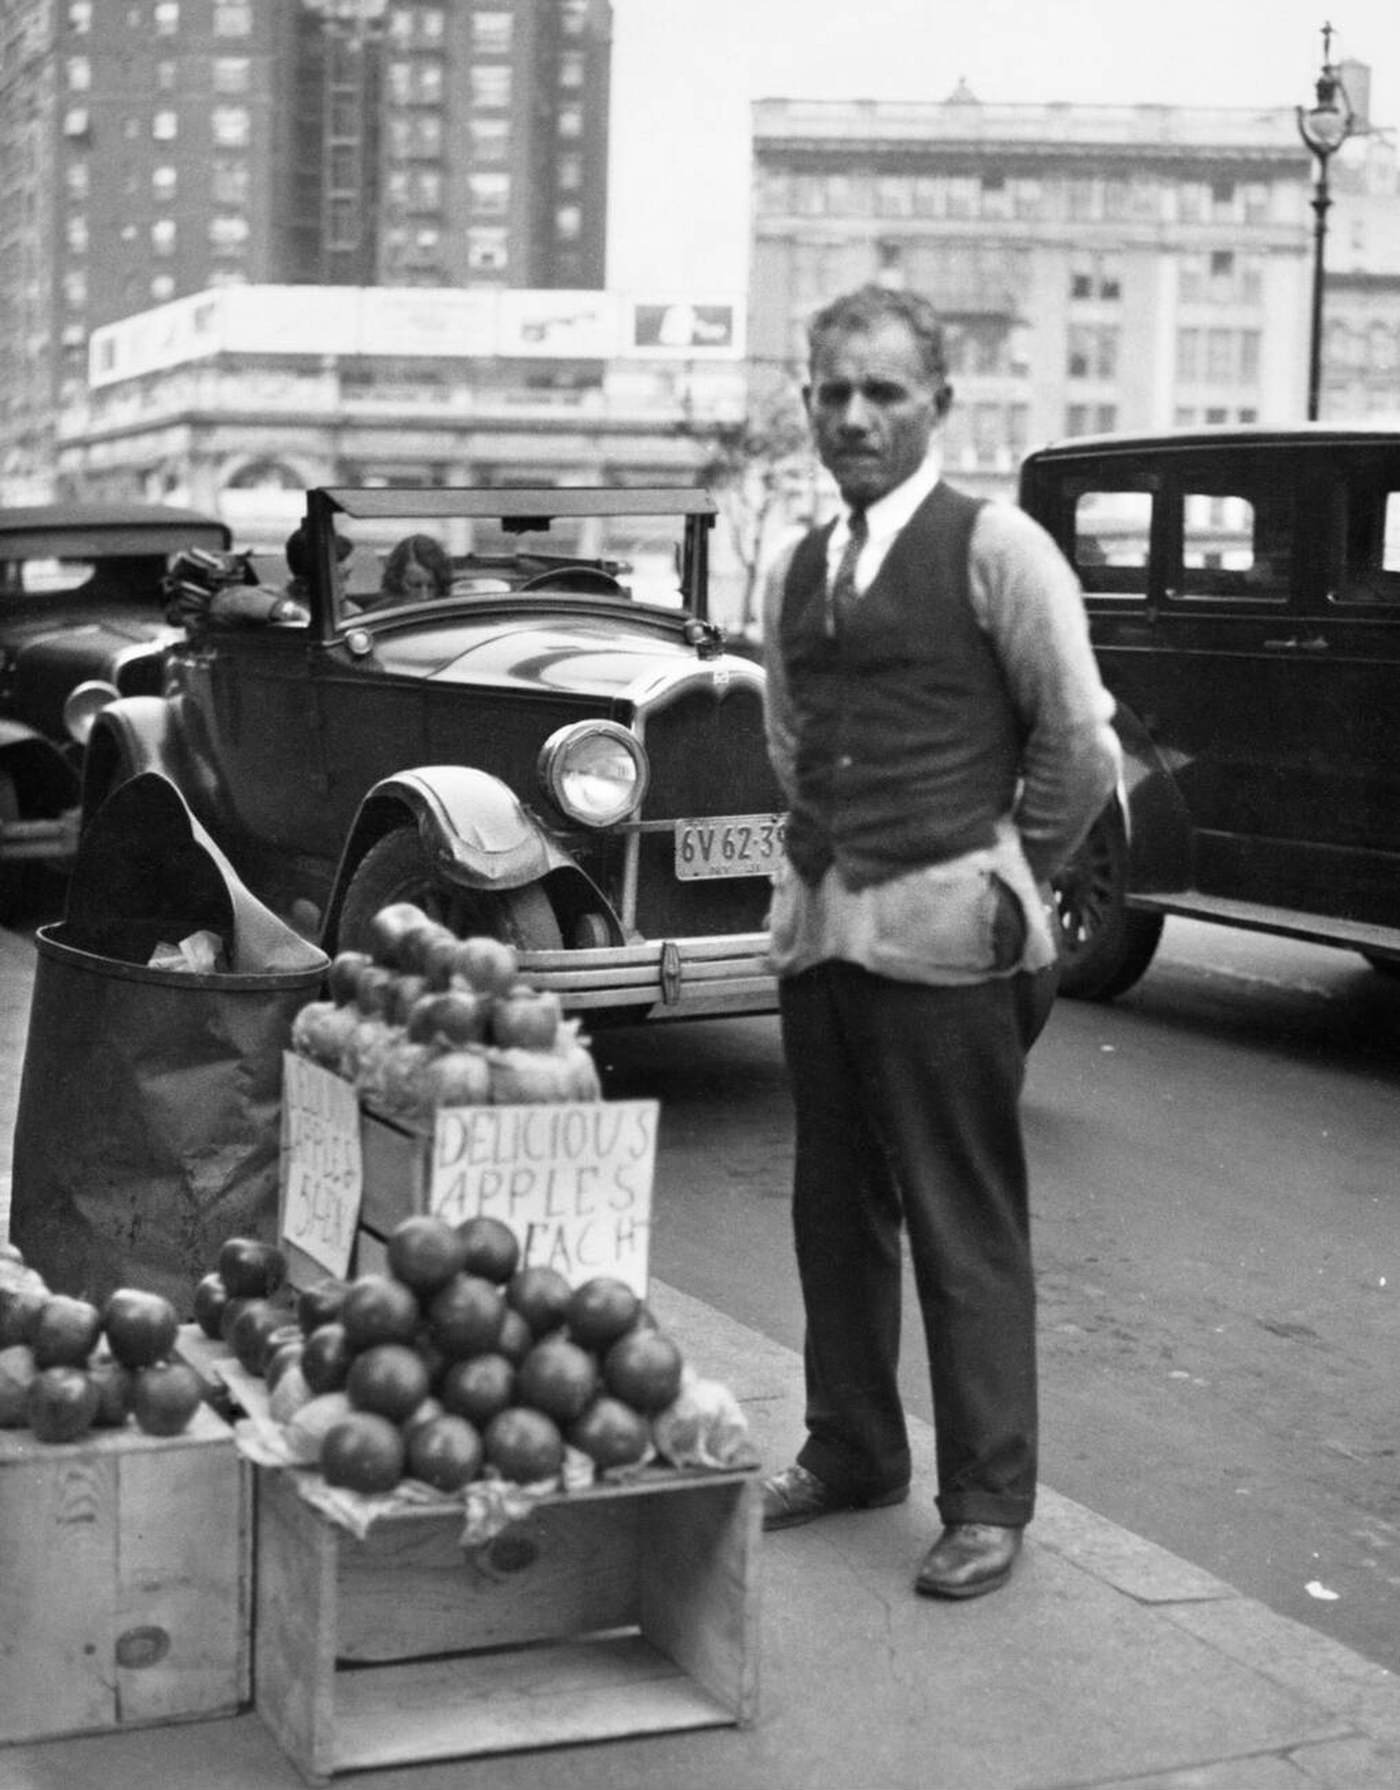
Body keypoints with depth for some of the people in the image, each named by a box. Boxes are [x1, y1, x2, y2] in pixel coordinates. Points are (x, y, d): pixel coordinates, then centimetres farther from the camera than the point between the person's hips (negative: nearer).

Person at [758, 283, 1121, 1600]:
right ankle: (850, 1454, 29)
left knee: (966, 1226, -1)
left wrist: (996, 883, 2)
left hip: (940, 936, -6)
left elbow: (1079, 746, -4)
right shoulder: (796, 571, 12)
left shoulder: (995, 548, -6)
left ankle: (987, 1502, 10)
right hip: (815, 924, 6)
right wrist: (831, 853, 15)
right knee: (834, 1208, 14)